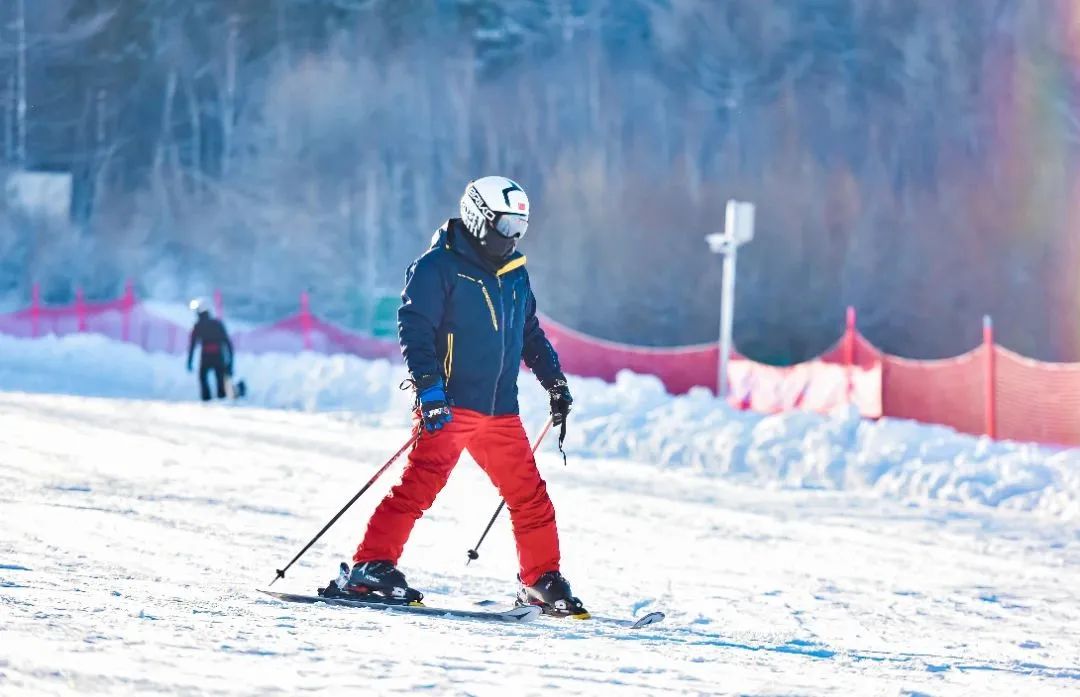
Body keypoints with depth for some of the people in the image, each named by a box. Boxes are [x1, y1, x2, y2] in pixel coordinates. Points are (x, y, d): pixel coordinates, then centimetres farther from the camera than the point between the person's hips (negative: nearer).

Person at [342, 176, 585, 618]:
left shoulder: (514, 275, 18)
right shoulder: (439, 267, -5)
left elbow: (531, 336, 30)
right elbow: (414, 328, -13)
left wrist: (555, 383, 22)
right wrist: (428, 388, -23)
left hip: (500, 411, 7)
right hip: (449, 406, -7)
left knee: (529, 495, 6)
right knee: (420, 486, -16)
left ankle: (541, 581, 16)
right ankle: (370, 567, -15)